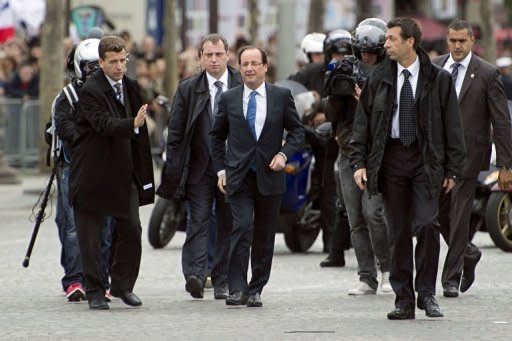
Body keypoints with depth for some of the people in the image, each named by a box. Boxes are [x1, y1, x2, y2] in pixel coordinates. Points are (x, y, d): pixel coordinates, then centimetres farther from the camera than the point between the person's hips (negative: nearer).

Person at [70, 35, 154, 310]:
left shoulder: (130, 87, 7)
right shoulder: (90, 91, -15)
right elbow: (104, 124, -31)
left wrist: (142, 171, 14)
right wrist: (133, 125, -47)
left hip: (124, 173, 6)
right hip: (92, 173, -6)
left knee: (131, 230, 2)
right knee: (90, 236, 1)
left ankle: (123, 284, 18)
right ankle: (95, 292, 10)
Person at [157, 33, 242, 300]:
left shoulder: (243, 86, 2)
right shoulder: (188, 89, 3)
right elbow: (176, 133, 3)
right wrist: (173, 171, -3)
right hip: (200, 167, -1)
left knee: (228, 224, 5)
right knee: (198, 221, -10)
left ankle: (222, 282, 12)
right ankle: (195, 275, -19)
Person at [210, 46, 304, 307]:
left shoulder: (281, 97, 3)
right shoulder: (229, 99, 5)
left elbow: (297, 130, 9)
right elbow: (217, 136, 14)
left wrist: (284, 154, -8)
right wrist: (221, 169, 6)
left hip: (269, 175, 1)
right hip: (239, 176, -1)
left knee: (265, 236, 5)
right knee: (242, 228, -16)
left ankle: (255, 290, 15)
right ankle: (237, 289, -16)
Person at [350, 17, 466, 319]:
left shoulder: (438, 79, 1)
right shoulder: (379, 79, 7)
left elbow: (453, 126, 4)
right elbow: (362, 122, 10)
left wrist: (452, 169, 0)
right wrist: (359, 162, 0)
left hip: (426, 160, -2)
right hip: (391, 157, 2)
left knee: (427, 224, -14)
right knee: (399, 232, 2)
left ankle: (427, 293, -1)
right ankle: (404, 301, 7)